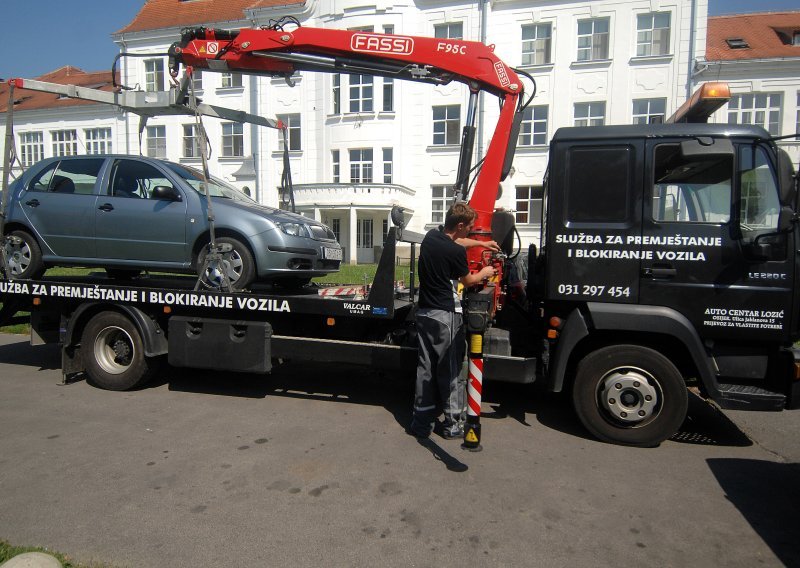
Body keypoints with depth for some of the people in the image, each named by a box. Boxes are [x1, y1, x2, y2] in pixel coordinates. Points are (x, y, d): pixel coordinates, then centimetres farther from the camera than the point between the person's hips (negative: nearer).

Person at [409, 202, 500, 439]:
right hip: (446, 316, -7)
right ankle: (454, 424, 15)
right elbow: (468, 281, 1)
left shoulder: (431, 236, 5)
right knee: (451, 370, 5)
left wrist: (481, 243, 37)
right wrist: (485, 273, 20)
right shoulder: (456, 252, -18)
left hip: (424, 313, 7)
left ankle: (421, 423, 16)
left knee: (425, 369, 11)